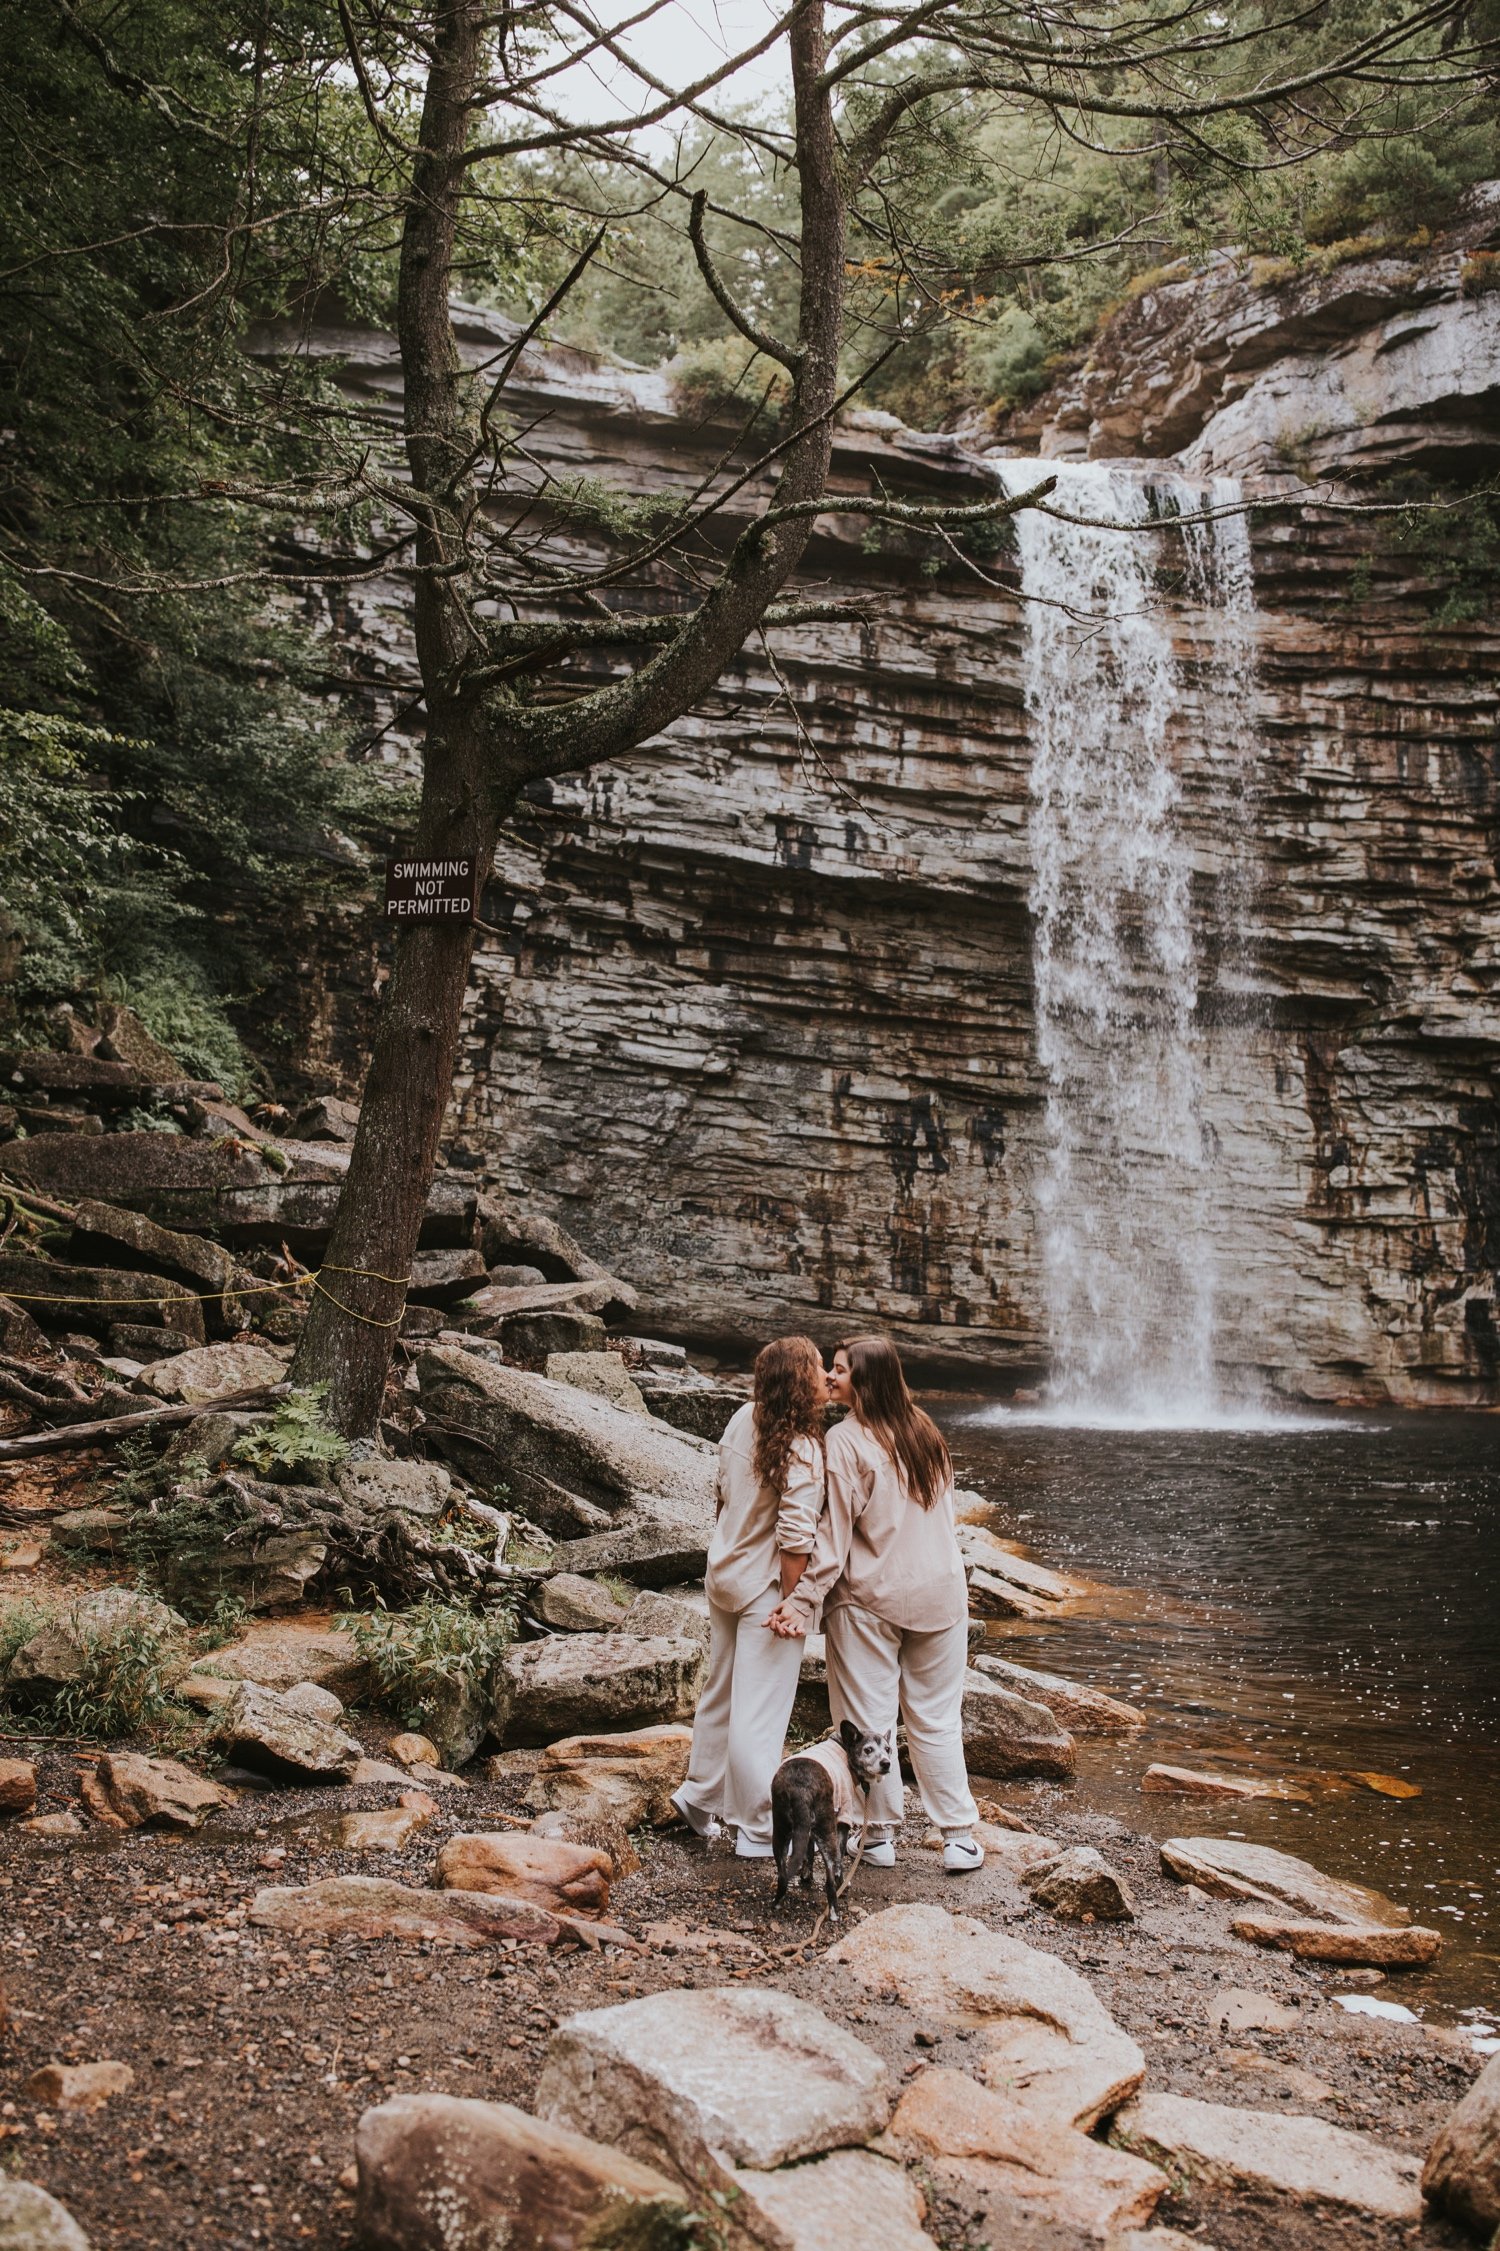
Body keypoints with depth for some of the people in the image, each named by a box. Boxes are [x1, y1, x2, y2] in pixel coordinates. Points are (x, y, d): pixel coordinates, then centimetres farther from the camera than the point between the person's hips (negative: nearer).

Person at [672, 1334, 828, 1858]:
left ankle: (700, 1795, 39)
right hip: (763, 1589, -8)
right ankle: (758, 1830, 17)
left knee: (722, 1692, 23)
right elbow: (795, 1540, -25)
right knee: (760, 1711, 4)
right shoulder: (802, 1453, -25)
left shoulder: (744, 1420, -2)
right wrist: (789, 1604, -15)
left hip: (723, 1574, 8)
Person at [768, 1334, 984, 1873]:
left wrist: (803, 1601, -15)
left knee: (869, 1722, 8)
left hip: (868, 1599, -5)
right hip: (939, 1595, 5)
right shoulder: (924, 1430, 5)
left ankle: (880, 1834, 15)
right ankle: (960, 1837, 13)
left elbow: (835, 1533, -17)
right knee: (936, 1720, 12)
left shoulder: (846, 1440, -14)